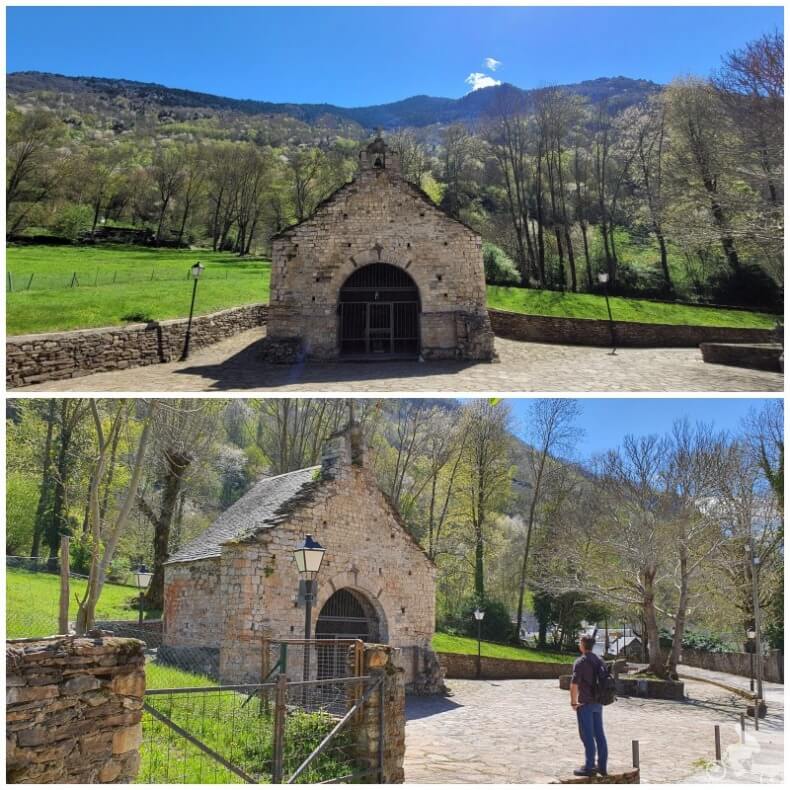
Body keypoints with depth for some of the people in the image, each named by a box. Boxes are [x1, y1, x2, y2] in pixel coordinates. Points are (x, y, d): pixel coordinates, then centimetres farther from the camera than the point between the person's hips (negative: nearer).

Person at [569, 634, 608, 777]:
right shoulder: (599, 661, 9)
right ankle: (602, 766, 16)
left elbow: (574, 684, -21)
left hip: (585, 703, -7)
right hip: (598, 703, 7)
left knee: (587, 735, -2)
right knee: (599, 734, 11)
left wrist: (573, 702, -11)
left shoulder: (580, 662, -14)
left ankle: (589, 767, 1)